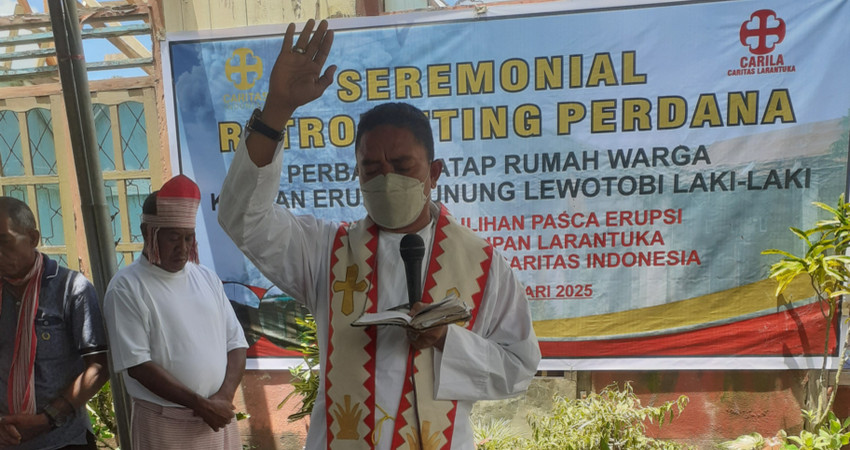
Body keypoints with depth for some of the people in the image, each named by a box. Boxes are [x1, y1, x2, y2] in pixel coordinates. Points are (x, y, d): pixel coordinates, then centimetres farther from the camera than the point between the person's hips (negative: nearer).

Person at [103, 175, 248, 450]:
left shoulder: (207, 278, 6)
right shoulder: (126, 288, -8)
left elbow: (236, 342, 5)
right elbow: (137, 364, -13)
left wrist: (224, 397, -9)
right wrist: (200, 404, -14)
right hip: (165, 424, -4)